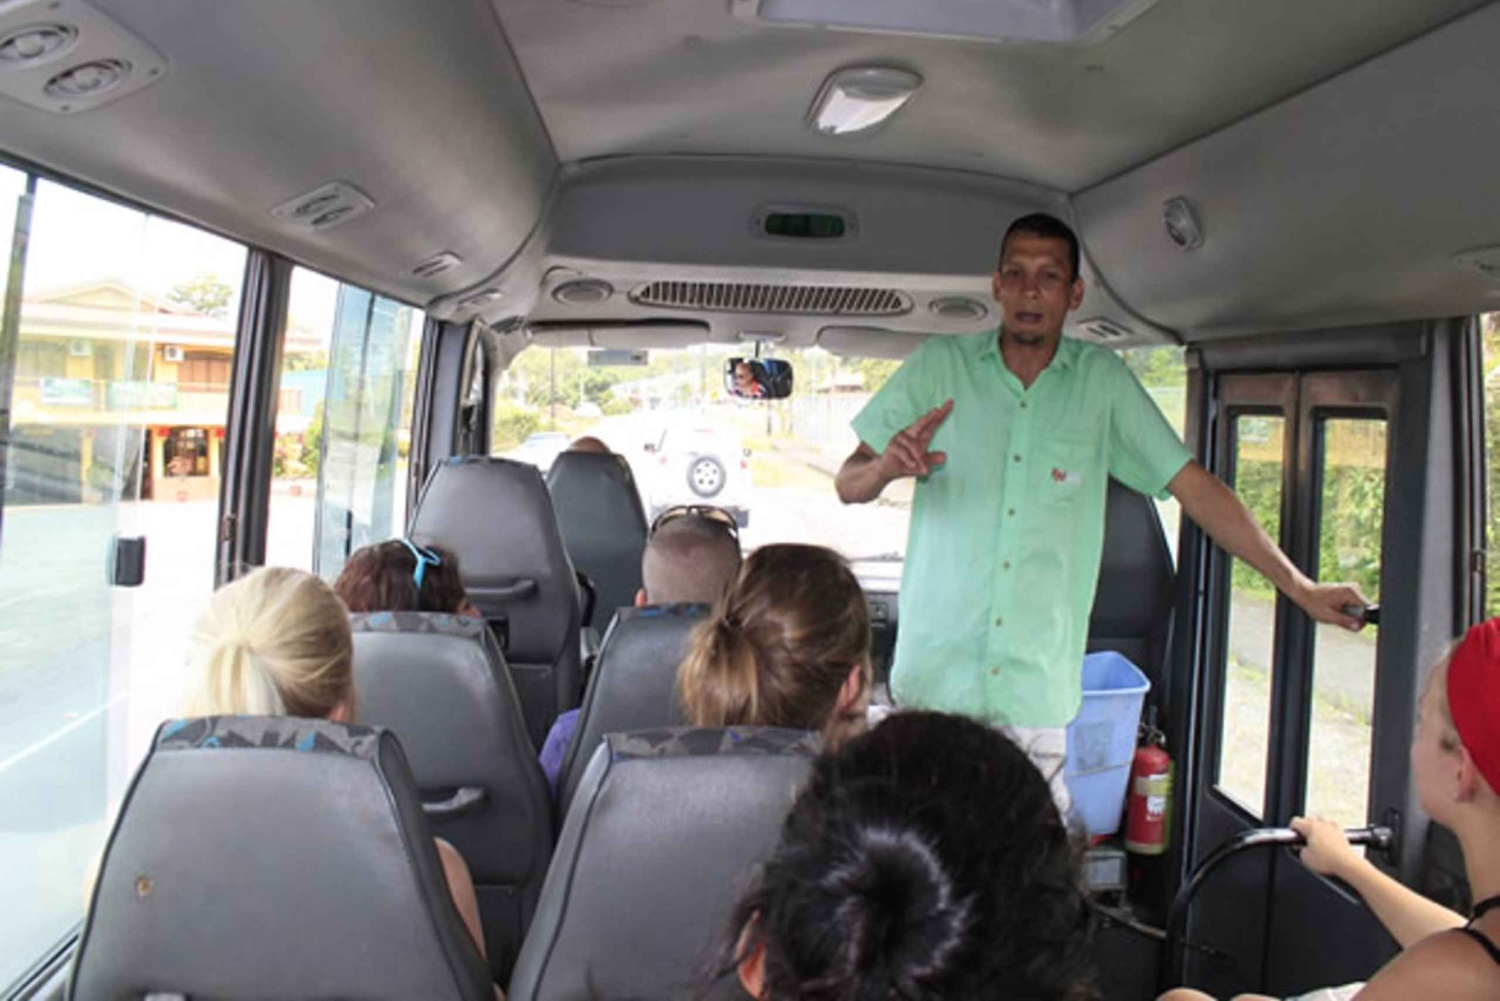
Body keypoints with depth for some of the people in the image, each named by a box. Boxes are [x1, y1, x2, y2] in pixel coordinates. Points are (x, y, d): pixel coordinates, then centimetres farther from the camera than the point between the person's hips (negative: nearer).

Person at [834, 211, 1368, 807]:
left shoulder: (1103, 382, 7)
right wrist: (885, 469, -21)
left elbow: (1193, 486, 10)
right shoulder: (938, 366, 4)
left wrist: (1301, 590, 10)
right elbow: (847, 486, 3)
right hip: (931, 683, 0)